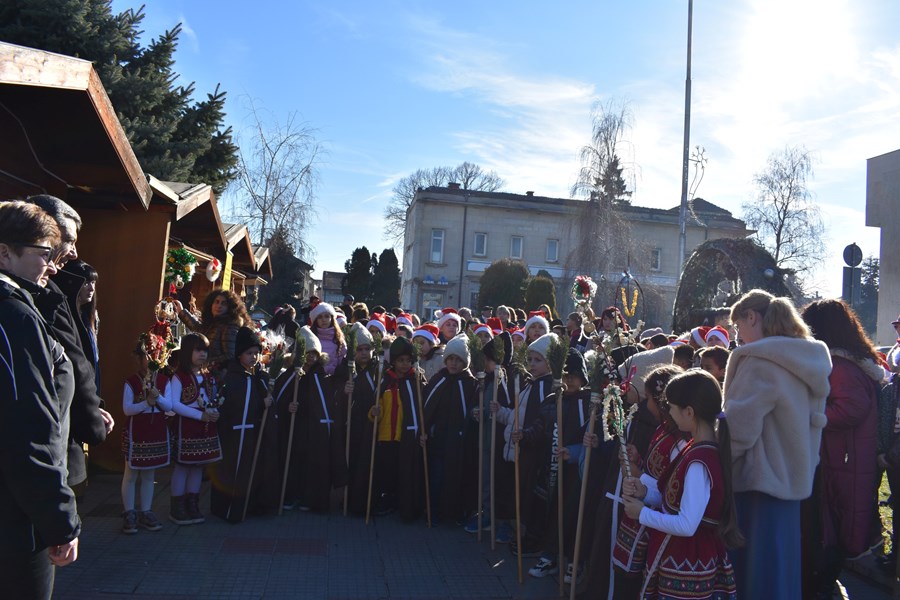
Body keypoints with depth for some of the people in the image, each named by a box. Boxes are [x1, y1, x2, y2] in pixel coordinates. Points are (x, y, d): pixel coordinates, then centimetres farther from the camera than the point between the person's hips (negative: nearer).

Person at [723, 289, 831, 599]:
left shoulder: (759, 360, -19)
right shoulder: (808, 359, 8)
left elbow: (738, 429, -21)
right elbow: (813, 420, 16)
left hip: (759, 481, -9)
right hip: (792, 477, 9)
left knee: (753, 570, 3)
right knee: (781, 564, 20)